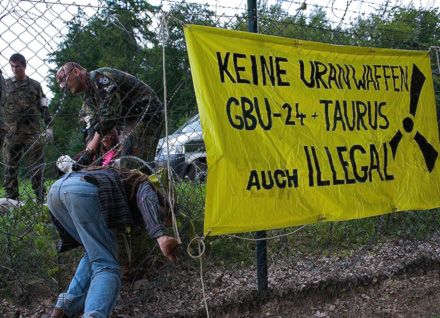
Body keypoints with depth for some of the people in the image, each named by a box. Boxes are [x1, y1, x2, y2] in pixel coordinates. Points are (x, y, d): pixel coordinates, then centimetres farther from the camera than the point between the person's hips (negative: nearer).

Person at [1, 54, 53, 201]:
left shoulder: (35, 85, 12)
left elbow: (44, 109, 12)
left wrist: (49, 128, 4)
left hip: (32, 133, 0)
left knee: (36, 168, -1)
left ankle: (41, 199, 3)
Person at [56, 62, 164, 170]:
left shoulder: (100, 77, -16)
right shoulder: (88, 97, 15)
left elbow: (108, 112, -24)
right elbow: (92, 126, 11)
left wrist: (95, 141, -18)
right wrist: (87, 155, -1)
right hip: (131, 121, 10)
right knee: (125, 163, 9)